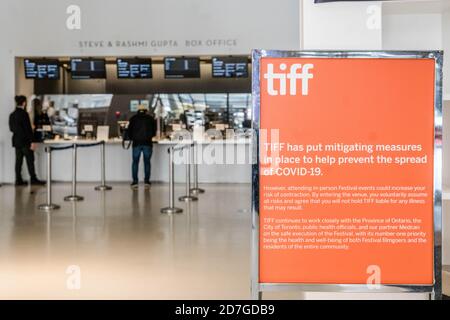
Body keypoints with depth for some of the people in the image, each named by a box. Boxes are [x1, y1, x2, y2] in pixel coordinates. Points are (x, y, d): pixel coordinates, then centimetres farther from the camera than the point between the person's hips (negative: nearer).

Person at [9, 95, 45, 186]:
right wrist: (32, 142, -16)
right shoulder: (24, 114, -16)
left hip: (16, 141, 7)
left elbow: (11, 128, 14)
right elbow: (28, 129, -18)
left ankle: (18, 180, 10)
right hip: (25, 141, -7)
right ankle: (33, 179, 3)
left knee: (18, 161, 9)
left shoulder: (12, 115, 7)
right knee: (30, 161, 0)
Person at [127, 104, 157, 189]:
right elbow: (154, 131, 16)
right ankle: (147, 181, 6)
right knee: (147, 162, 7)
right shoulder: (151, 118, 10)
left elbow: (129, 130, 10)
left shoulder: (133, 118, 9)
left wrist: (131, 138, 27)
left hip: (136, 142, 0)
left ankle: (135, 182, 1)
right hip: (147, 143, 0)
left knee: (135, 162, 5)